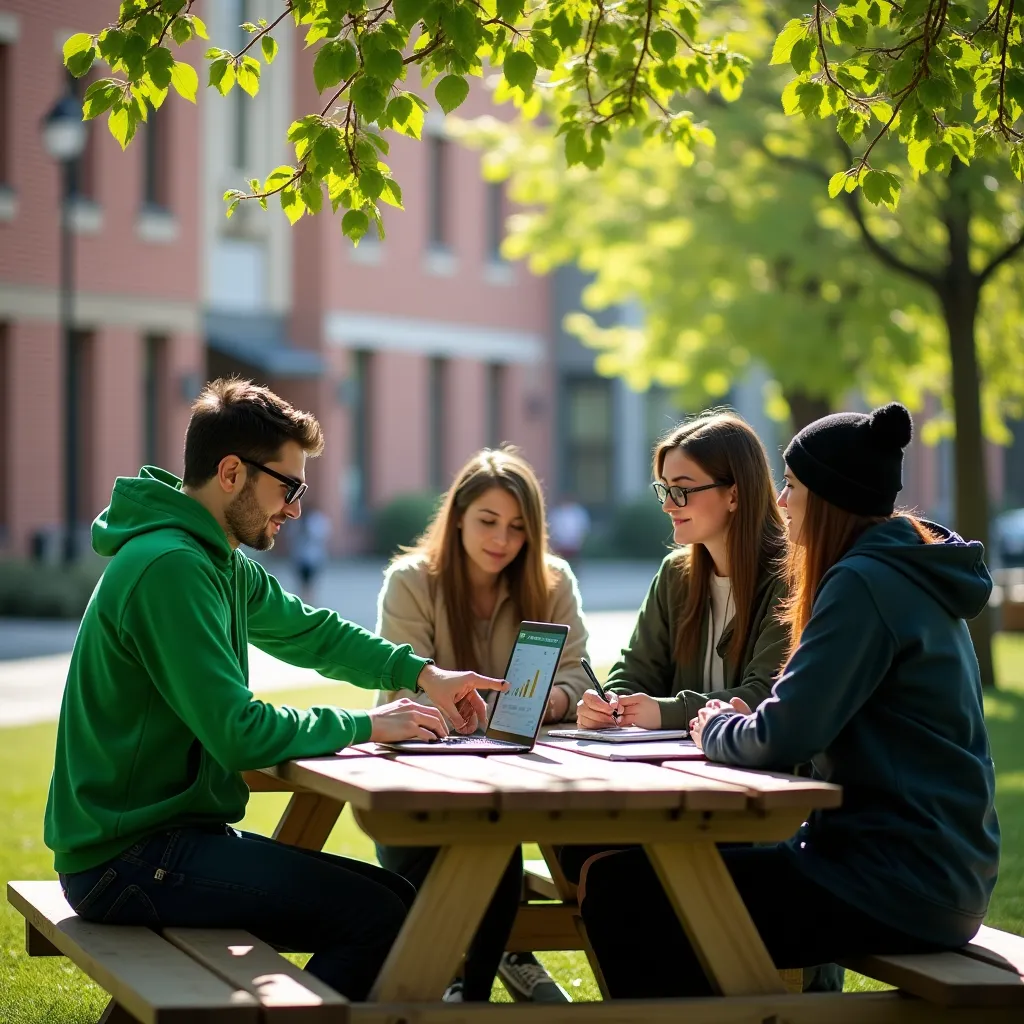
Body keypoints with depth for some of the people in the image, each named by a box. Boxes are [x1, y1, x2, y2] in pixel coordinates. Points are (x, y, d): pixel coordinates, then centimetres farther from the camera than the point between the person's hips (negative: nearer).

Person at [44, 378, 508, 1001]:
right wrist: (365, 726, -12)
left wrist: (420, 672, 11)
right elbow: (237, 734, -24)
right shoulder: (169, 569, -20)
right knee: (382, 913, -17)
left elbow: (309, 631, 25)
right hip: (128, 863, -10)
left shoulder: (221, 564, 12)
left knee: (394, 897, 10)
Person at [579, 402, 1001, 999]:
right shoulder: (913, 578, 16)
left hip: (902, 883, -11)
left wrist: (716, 731, 2)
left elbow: (782, 738, -19)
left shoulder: (864, 584, -15)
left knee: (623, 889, -13)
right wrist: (737, 725, 6)